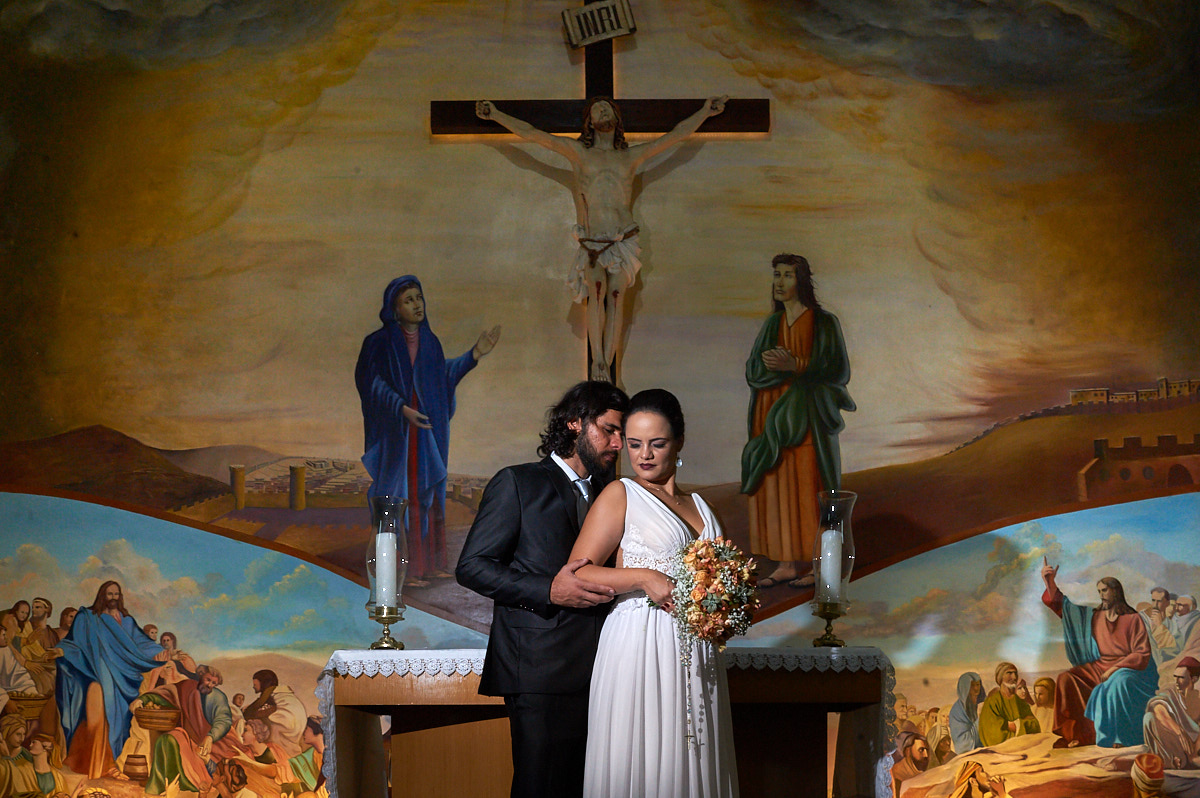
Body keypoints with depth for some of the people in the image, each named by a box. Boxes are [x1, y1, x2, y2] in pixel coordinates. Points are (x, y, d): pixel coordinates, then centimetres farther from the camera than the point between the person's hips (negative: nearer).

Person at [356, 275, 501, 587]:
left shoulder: (429, 341, 7)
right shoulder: (380, 342, -10)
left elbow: (444, 373, 17)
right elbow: (374, 384, -13)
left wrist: (475, 353, 9)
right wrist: (402, 409, -25)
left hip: (427, 428, 6)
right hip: (394, 431, -6)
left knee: (426, 494, 10)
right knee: (399, 494, -5)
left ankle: (428, 562, 18)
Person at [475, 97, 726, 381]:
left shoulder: (631, 156, 16)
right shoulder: (579, 152, 12)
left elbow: (677, 134, 22)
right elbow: (532, 134, 12)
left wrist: (705, 111, 26)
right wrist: (496, 114, 10)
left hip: (623, 242, 1)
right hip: (591, 243, -1)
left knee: (616, 297, -8)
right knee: (596, 290, -21)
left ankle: (605, 367, -4)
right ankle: (598, 361, -19)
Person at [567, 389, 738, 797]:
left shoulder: (697, 503, 17)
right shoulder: (620, 495, 1)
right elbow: (578, 574, -7)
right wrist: (643, 578, -17)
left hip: (698, 657, 5)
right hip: (642, 651, -5)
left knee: (692, 762, 5)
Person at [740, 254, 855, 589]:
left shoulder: (824, 323, -4)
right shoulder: (771, 324, 13)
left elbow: (838, 370, -9)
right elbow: (752, 369, 8)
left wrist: (796, 365, -21)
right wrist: (770, 364, -15)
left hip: (807, 418, -5)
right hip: (772, 416, 6)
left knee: (807, 489, -5)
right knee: (777, 487, 3)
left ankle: (816, 565, 1)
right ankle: (787, 564, 8)